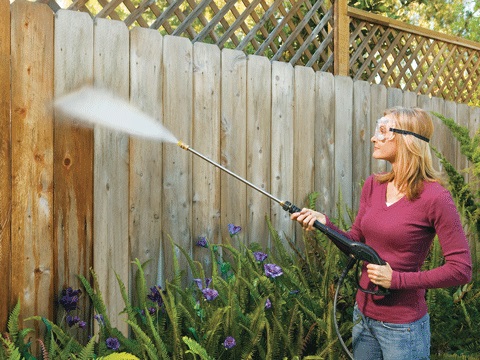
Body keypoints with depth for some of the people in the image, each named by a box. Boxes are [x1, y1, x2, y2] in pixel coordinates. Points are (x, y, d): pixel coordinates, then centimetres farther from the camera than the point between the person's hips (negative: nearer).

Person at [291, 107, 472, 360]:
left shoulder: (434, 197, -18)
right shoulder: (373, 185, 2)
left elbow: (461, 270, -17)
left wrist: (396, 279, -19)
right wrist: (325, 223, -9)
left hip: (401, 326, -6)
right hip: (363, 315, 6)